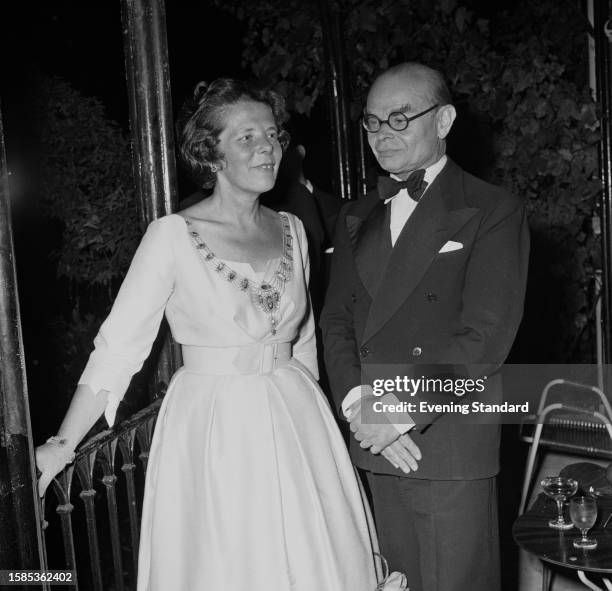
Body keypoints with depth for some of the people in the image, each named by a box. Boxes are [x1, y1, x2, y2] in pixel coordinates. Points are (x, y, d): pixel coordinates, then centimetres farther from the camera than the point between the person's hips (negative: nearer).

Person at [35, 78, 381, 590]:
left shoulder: (291, 230, 5)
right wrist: (62, 445, -18)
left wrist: (311, 419, 15)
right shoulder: (173, 236, -10)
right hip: (213, 434, -4)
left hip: (297, 423, 5)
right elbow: (118, 346, -13)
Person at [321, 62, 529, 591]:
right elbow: (336, 320, 8)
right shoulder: (357, 217, 15)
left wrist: (403, 412, -17)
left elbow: (486, 336, -12)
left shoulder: (494, 211, -3)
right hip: (377, 447, 5)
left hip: (451, 447, -5)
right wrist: (359, 405, -8)